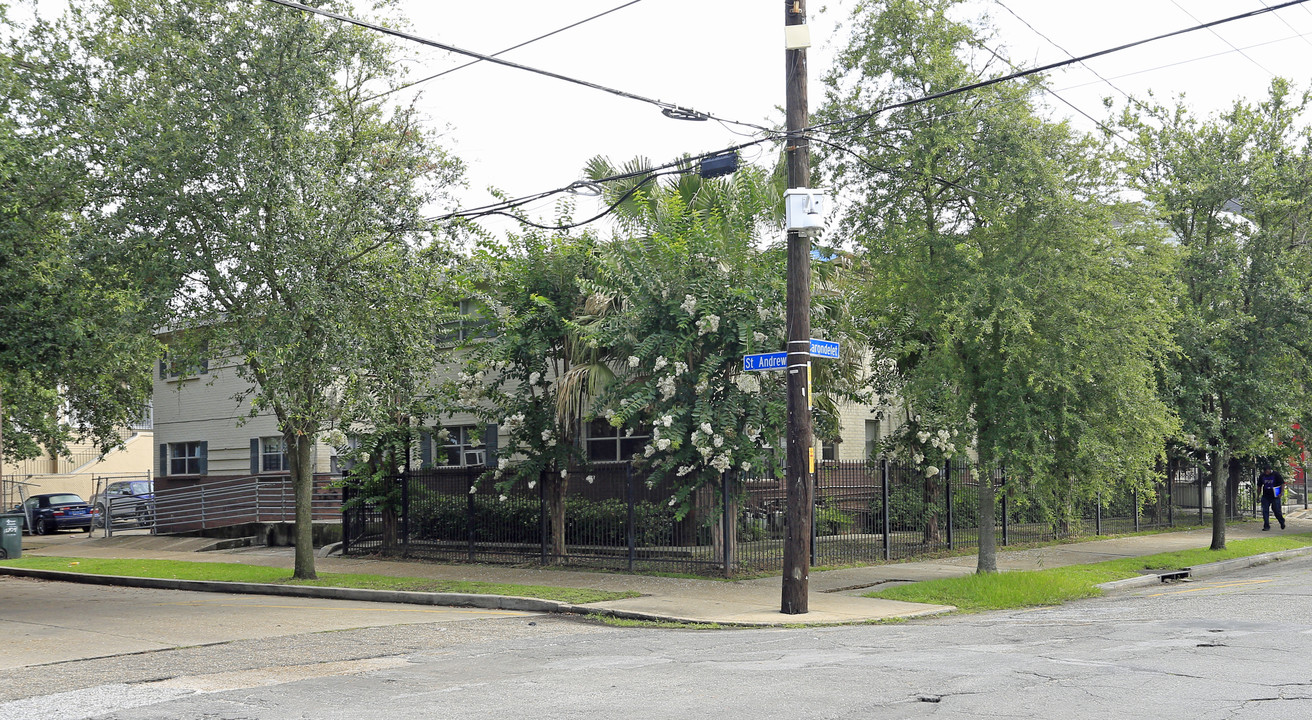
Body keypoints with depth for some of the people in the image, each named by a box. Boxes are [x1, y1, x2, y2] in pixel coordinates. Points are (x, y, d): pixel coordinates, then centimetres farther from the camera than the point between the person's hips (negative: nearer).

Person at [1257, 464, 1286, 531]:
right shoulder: (1262, 476, 4)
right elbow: (1259, 486, 15)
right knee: (1265, 511, -5)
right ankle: (1266, 526, 0)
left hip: (1275, 496, -3)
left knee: (1277, 510, 2)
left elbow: (1282, 483, -3)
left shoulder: (1276, 474, -7)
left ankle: (1282, 522, 30)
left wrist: (1281, 493, -12)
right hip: (1265, 496, 3)